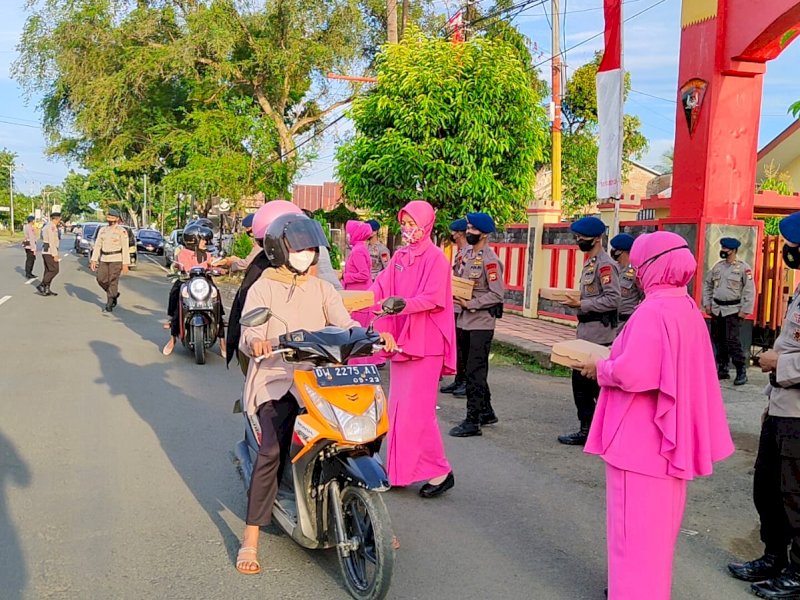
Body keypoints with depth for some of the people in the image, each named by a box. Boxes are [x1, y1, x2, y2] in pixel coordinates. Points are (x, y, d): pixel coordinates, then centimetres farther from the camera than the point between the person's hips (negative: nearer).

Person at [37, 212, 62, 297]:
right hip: (50, 252, -10)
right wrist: (55, 254, -20)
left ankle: (46, 289, 8)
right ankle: (41, 286, -9)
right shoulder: (52, 226, -14)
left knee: (48, 271, 9)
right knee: (54, 270, -8)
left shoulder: (47, 226, 18)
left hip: (45, 251, 10)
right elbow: (52, 241, -19)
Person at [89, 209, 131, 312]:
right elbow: (97, 245, 10)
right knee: (101, 279, 1)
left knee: (113, 281, -5)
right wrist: (93, 260, 3)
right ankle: (114, 294, 26)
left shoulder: (121, 231, -6)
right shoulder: (102, 230, 10)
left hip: (116, 259, -6)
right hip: (104, 259, 6)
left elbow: (125, 248, -9)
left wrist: (126, 264, -13)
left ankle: (109, 305, 1)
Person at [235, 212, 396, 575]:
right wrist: (255, 343, -32)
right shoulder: (262, 289, 4)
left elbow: (345, 323, 2)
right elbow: (247, 337, -8)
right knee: (272, 450, -24)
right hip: (276, 382, -4)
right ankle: (250, 540, -13)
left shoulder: (321, 289, 16)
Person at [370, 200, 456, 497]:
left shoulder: (436, 257, -9)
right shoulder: (400, 256, 13)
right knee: (399, 407, 10)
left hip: (425, 342, -7)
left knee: (416, 409, -9)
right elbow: (381, 287, 3)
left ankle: (440, 471, 3)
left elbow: (433, 299, -18)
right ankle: (401, 469, 20)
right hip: (401, 339, 8)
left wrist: (401, 304, -32)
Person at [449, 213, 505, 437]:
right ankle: (486, 412, 31)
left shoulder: (490, 260, -14)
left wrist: (470, 304, -20)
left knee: (474, 372, -5)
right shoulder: (466, 254, 10)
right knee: (472, 369, 16)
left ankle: (473, 421, 2)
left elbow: (497, 294, -17)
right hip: (465, 320, 9)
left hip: (482, 322, -9)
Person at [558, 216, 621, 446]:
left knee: (595, 382, -3)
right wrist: (575, 301, 8)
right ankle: (587, 429, 21)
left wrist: (580, 304, -21)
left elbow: (612, 300, -22)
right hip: (585, 331, 10)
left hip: (599, 333, -10)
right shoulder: (589, 263, 16)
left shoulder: (605, 264, -14)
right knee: (581, 381, 12)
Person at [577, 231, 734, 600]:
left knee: (634, 523, 2)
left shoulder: (652, 312, -21)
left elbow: (631, 373, -29)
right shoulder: (688, 309, 7)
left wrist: (599, 368, -10)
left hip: (640, 440, -9)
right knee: (658, 519, 21)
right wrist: (612, 364, 12)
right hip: (670, 435, 9)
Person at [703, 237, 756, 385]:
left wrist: (745, 310, -13)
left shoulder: (743, 267, -7)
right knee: (719, 341, 10)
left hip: (733, 311, -6)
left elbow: (750, 290, -9)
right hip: (716, 310, 6)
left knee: (733, 342, -11)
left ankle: (741, 372, -2)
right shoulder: (718, 266, 10)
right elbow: (707, 285, 17)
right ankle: (722, 370, 21)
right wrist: (707, 304, 9)